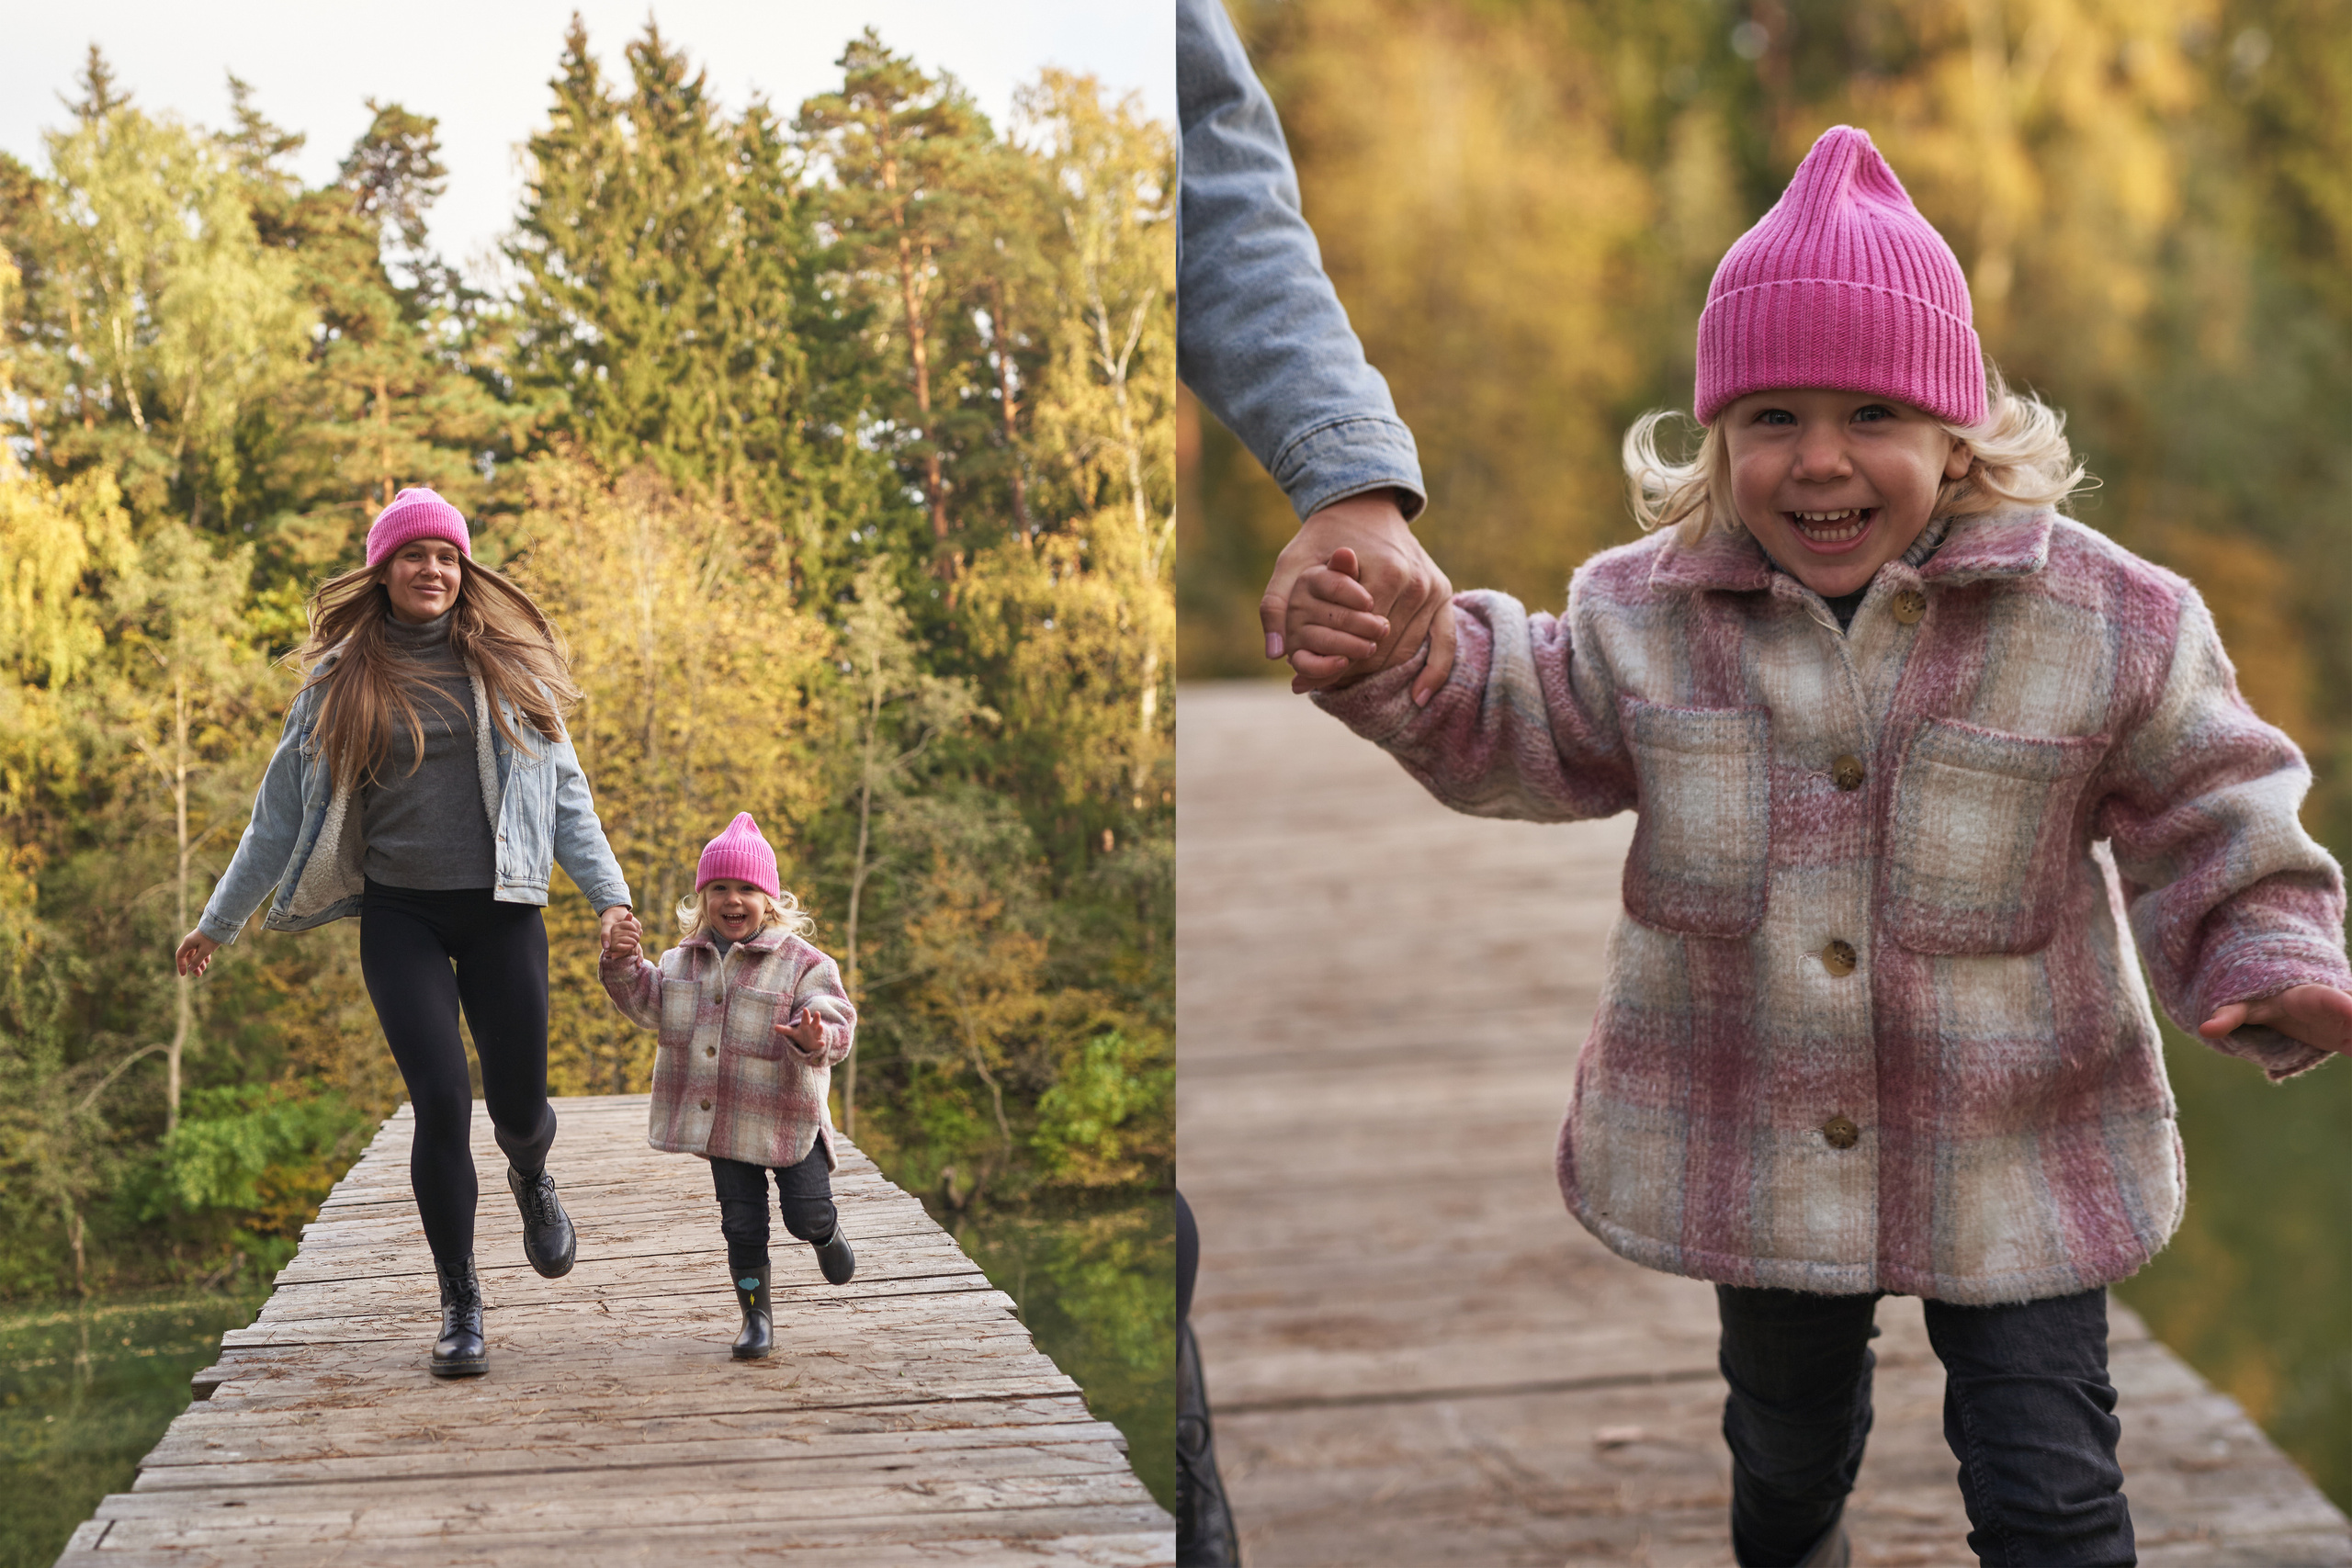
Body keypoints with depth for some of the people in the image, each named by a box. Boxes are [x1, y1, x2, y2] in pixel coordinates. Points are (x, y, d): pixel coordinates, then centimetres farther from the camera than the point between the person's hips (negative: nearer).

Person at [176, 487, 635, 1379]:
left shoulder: (509, 667, 6)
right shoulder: (342, 677, 5)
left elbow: (562, 788, 8)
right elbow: (282, 809, 13)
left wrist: (608, 894, -2)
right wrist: (220, 922, 16)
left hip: (499, 908, 1)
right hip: (399, 913, -1)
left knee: (518, 1109, 2)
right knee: (441, 1103, -11)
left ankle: (531, 1177, 41)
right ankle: (459, 1304, 4)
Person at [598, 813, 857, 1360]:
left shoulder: (801, 963, -10)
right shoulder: (686, 959, 5)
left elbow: (835, 1022, -16)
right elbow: (649, 1004, 12)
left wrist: (816, 1040, -38)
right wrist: (624, 964, -4)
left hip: (785, 1115, -3)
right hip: (723, 1125, 3)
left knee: (806, 1215, 1)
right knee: (742, 1224, 4)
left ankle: (827, 1233, 38)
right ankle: (757, 1315, 17)